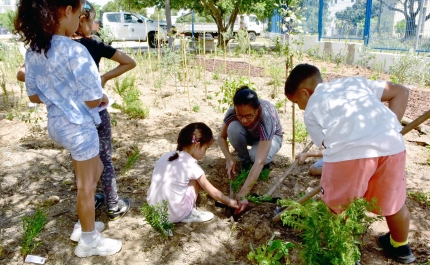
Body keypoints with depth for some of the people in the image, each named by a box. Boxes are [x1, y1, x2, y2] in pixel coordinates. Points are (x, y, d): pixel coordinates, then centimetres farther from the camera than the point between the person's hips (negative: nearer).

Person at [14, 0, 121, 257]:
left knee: (96, 170, 26)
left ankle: (86, 224, 40)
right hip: (78, 126, -8)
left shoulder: (34, 51, 1)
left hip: (56, 123, 8)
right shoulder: (75, 51, -24)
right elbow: (92, 101, -20)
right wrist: (102, 97, 1)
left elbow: (34, 95, 8)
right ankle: (89, 241, 28)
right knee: (86, 186, 9)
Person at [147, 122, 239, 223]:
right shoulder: (191, 165, -10)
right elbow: (213, 192, 0)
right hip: (174, 215, -6)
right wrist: (230, 202, 16)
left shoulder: (165, 156, 4)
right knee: (195, 180, 4)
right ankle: (188, 215, 8)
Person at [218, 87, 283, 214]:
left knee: (256, 156, -37)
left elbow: (259, 162, -47)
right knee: (233, 128, -32)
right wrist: (229, 159, -31)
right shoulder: (232, 112, -32)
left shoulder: (267, 118, -42)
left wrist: (241, 195, -51)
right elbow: (221, 137, -13)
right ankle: (245, 162, -6)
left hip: (271, 137, -3)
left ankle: (266, 161, 1)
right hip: (249, 135, 3)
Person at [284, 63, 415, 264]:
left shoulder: (311, 111, 22)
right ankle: (400, 247, 52)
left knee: (335, 208, 19)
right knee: (393, 201, 29)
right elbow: (401, 92, 28)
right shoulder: (355, 81, 32)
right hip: (391, 143, 6)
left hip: (349, 150, -5)